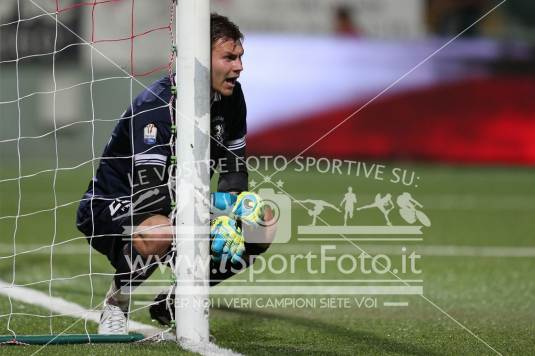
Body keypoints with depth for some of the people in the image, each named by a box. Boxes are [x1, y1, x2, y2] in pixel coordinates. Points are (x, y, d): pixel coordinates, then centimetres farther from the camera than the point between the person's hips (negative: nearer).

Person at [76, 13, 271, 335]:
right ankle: (117, 304, -8)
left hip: (177, 211, 8)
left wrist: (240, 200, -16)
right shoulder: (156, 106, -26)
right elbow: (147, 194, -32)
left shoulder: (231, 98, -2)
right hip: (111, 209, -8)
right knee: (159, 234, -41)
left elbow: (234, 168, 8)